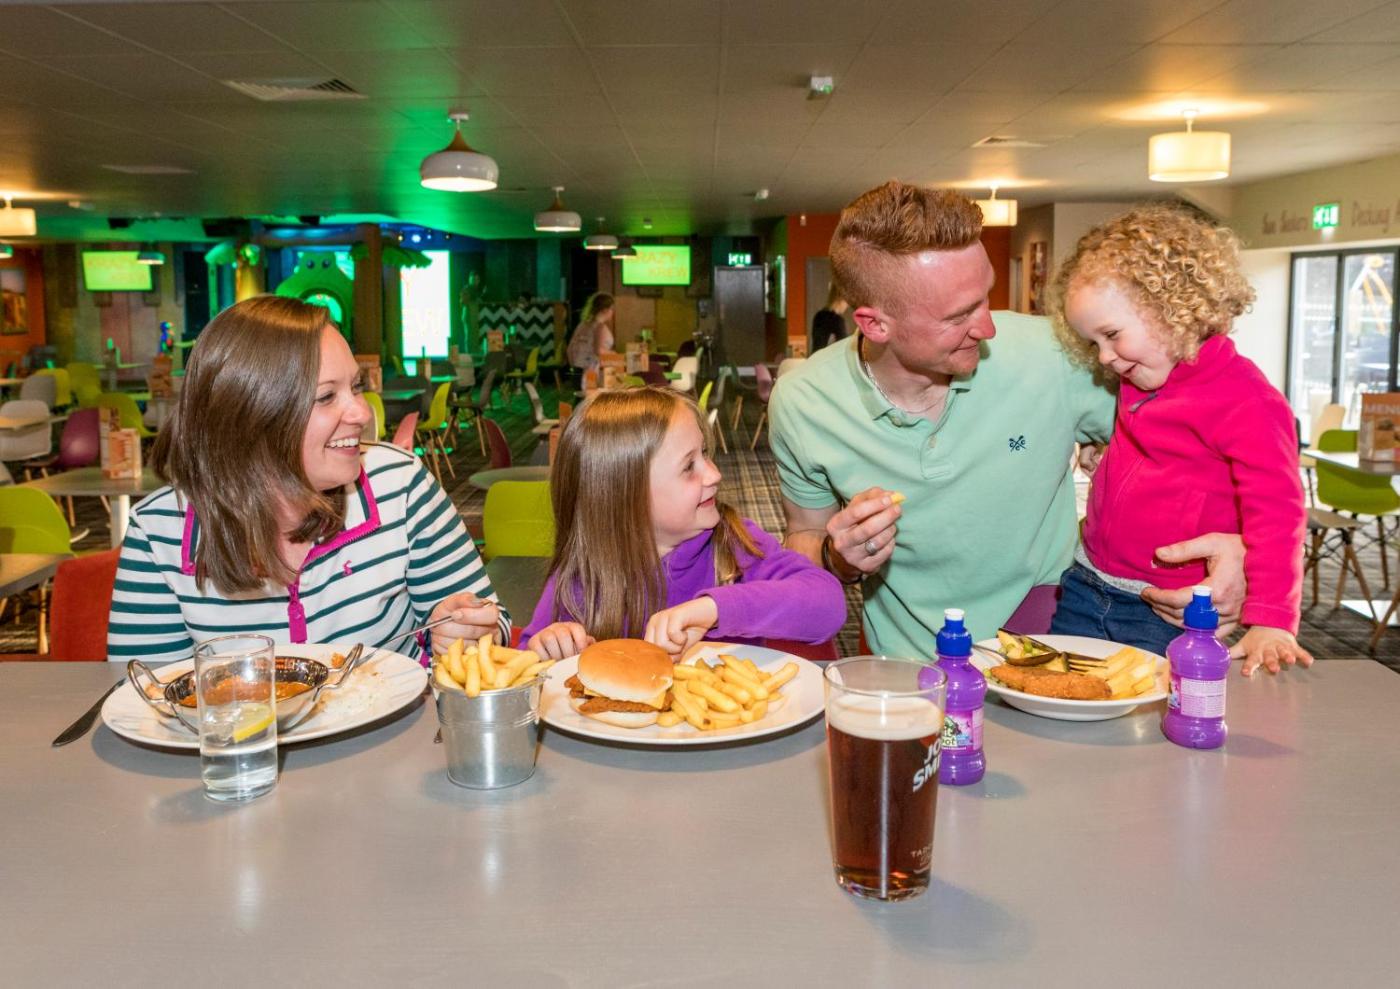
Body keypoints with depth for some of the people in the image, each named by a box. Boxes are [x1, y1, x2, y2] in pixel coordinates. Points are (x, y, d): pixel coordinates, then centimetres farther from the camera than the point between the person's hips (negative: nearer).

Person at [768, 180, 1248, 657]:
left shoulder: (1051, 355, -14)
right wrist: (838, 560, -16)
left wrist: (1231, 542, -17)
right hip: (911, 674, 5)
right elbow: (804, 540, 6)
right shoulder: (800, 405, -11)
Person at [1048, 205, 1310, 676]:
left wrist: (1270, 621, -25)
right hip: (1084, 592, 8)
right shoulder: (1138, 381, 9)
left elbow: (1275, 514, -21)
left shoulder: (1244, 400, -17)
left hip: (1169, 616, -7)